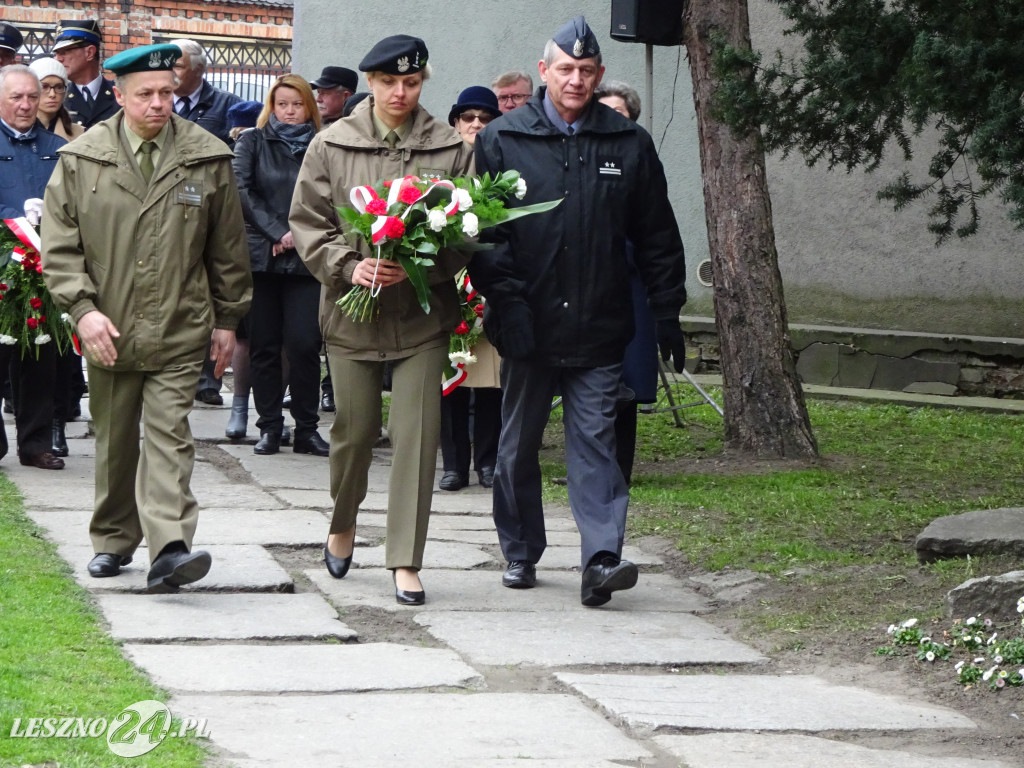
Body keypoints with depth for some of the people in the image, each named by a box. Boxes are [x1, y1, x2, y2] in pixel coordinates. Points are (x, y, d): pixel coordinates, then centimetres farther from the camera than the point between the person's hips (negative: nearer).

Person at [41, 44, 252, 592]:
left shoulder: (207, 159, 1)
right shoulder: (81, 160, 0)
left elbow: (228, 248, 9)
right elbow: (59, 245, 1)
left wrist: (228, 319, 10)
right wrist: (83, 308, -10)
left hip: (179, 330, -1)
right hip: (107, 332, 1)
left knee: (169, 435, -10)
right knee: (114, 441, 12)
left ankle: (169, 550, -20)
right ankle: (113, 541, 27)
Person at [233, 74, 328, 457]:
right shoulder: (252, 142, 9)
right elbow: (243, 192, -1)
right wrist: (277, 233, -9)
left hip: (305, 258, 0)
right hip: (260, 254, 0)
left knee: (304, 344, -7)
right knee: (264, 346, 2)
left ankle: (306, 428, 2)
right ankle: (269, 427, 9)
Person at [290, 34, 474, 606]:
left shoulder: (452, 149, 0)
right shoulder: (332, 146, 1)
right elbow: (308, 223, 1)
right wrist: (350, 266, -14)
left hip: (423, 312, -1)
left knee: (417, 435, -6)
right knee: (355, 429, 10)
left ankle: (406, 560, 0)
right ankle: (343, 522, 38)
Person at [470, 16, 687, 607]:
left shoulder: (629, 144, 6)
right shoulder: (502, 141, 2)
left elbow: (657, 239, 10)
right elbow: (482, 228, -1)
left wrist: (668, 313, 5)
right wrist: (504, 297, -13)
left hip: (599, 329, 0)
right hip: (528, 328, 0)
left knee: (594, 441, -7)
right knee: (520, 444, 11)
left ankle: (602, 558, -14)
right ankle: (521, 553, 25)